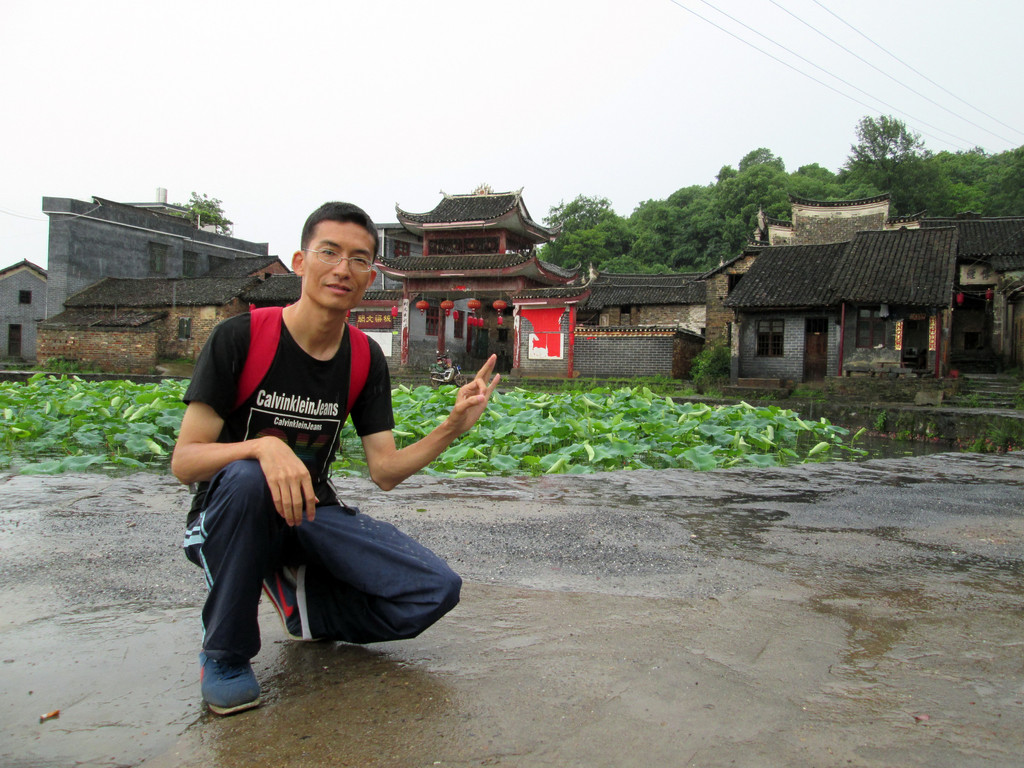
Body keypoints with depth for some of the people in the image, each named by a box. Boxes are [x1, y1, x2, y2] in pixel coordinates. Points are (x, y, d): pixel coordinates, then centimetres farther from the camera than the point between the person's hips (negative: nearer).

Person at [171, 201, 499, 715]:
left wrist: (451, 429, -18)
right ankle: (225, 655, -15)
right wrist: (262, 445, -37)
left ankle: (302, 599, 10)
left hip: (313, 514, 4)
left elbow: (384, 472, -2)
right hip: (230, 518, -3)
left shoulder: (366, 359, 1)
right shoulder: (240, 338, -13)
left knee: (437, 589, -16)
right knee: (246, 478, -40)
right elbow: (184, 461, -17)